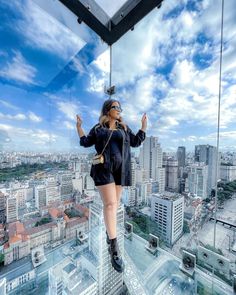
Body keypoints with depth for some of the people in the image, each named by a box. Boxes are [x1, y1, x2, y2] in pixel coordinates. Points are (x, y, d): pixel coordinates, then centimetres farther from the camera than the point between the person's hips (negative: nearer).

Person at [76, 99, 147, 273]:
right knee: (110, 204, -10)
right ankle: (114, 248, 0)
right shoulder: (98, 128, 10)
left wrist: (144, 126, 9)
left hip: (121, 169, 3)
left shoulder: (124, 127, 15)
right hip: (103, 169, -3)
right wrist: (79, 127, 9)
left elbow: (136, 142, 11)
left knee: (115, 202, 12)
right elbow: (85, 143, 14)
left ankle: (109, 229, 38)